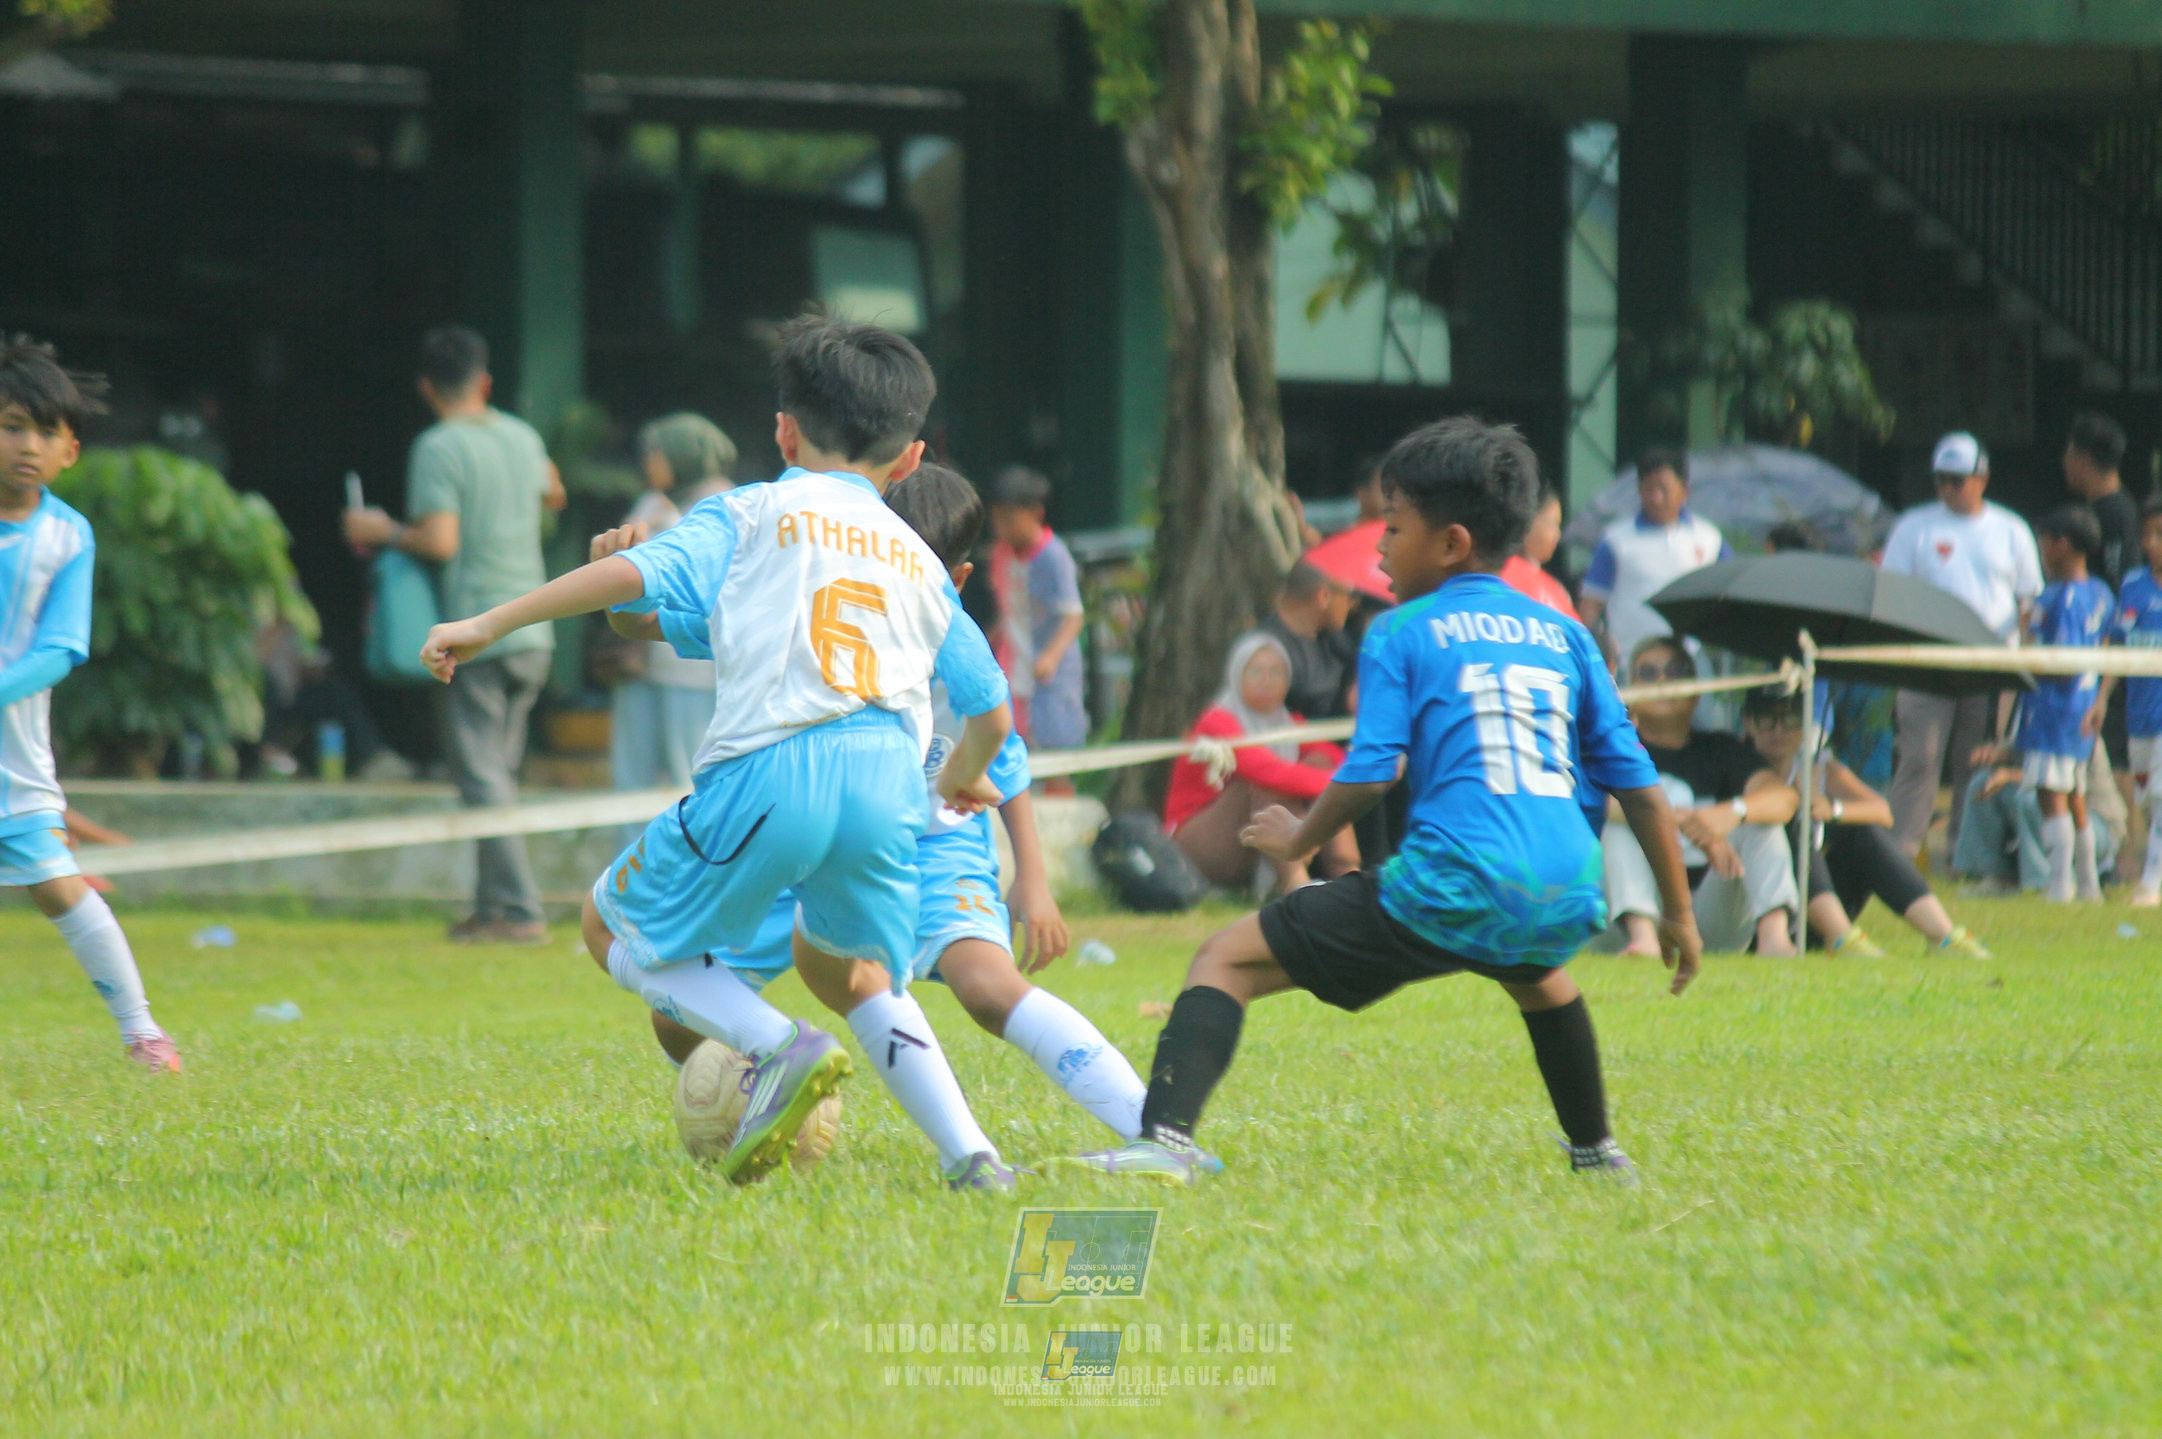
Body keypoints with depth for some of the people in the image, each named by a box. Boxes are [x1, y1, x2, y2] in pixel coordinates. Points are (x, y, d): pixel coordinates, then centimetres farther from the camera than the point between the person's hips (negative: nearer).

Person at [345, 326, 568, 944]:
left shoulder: (438, 448, -11)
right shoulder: (522, 437, 10)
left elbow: (440, 541, -18)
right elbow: (552, 494, 30)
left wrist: (384, 532, -3)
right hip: (533, 633, 7)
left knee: (482, 775, -6)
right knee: (499, 770, 14)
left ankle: (521, 911, -12)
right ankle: (493, 903, 14)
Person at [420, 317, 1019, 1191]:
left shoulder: (750, 513, 15)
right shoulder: (919, 562, 26)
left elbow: (639, 576, -2)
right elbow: (991, 712, 27)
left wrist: (487, 626, 2)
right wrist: (963, 781, 50)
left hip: (770, 772, -4)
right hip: (888, 776, 4)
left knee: (615, 926, 16)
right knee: (846, 967, 29)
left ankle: (779, 1049, -9)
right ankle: (970, 1150, 10)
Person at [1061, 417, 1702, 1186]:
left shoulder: (1401, 634, 5)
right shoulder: (1565, 637, 18)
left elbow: (1369, 774, -5)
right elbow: (1637, 782, 18)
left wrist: (1299, 840, 14)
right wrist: (1678, 912, 26)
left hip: (1451, 893, -6)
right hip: (1566, 905, 6)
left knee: (1226, 961, 1)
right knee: (1532, 971, 44)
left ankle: (1167, 1138, -19)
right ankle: (1596, 1152, 49)